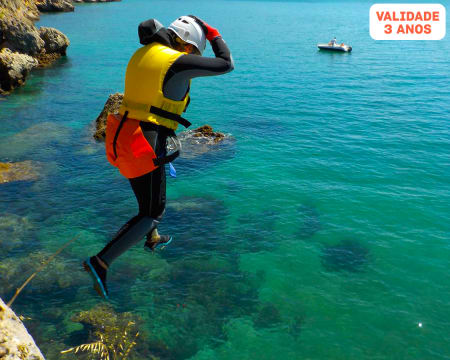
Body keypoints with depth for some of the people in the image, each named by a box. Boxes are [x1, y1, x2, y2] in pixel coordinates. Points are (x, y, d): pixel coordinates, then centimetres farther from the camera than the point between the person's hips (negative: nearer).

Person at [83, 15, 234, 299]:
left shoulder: (141, 54, 12)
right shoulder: (178, 62, -12)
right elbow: (226, 64, -2)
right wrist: (213, 34, 11)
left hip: (123, 137, 9)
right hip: (146, 146, -9)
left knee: (153, 193, 32)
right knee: (151, 214, 4)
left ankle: (153, 239, 52)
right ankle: (101, 262, 0)